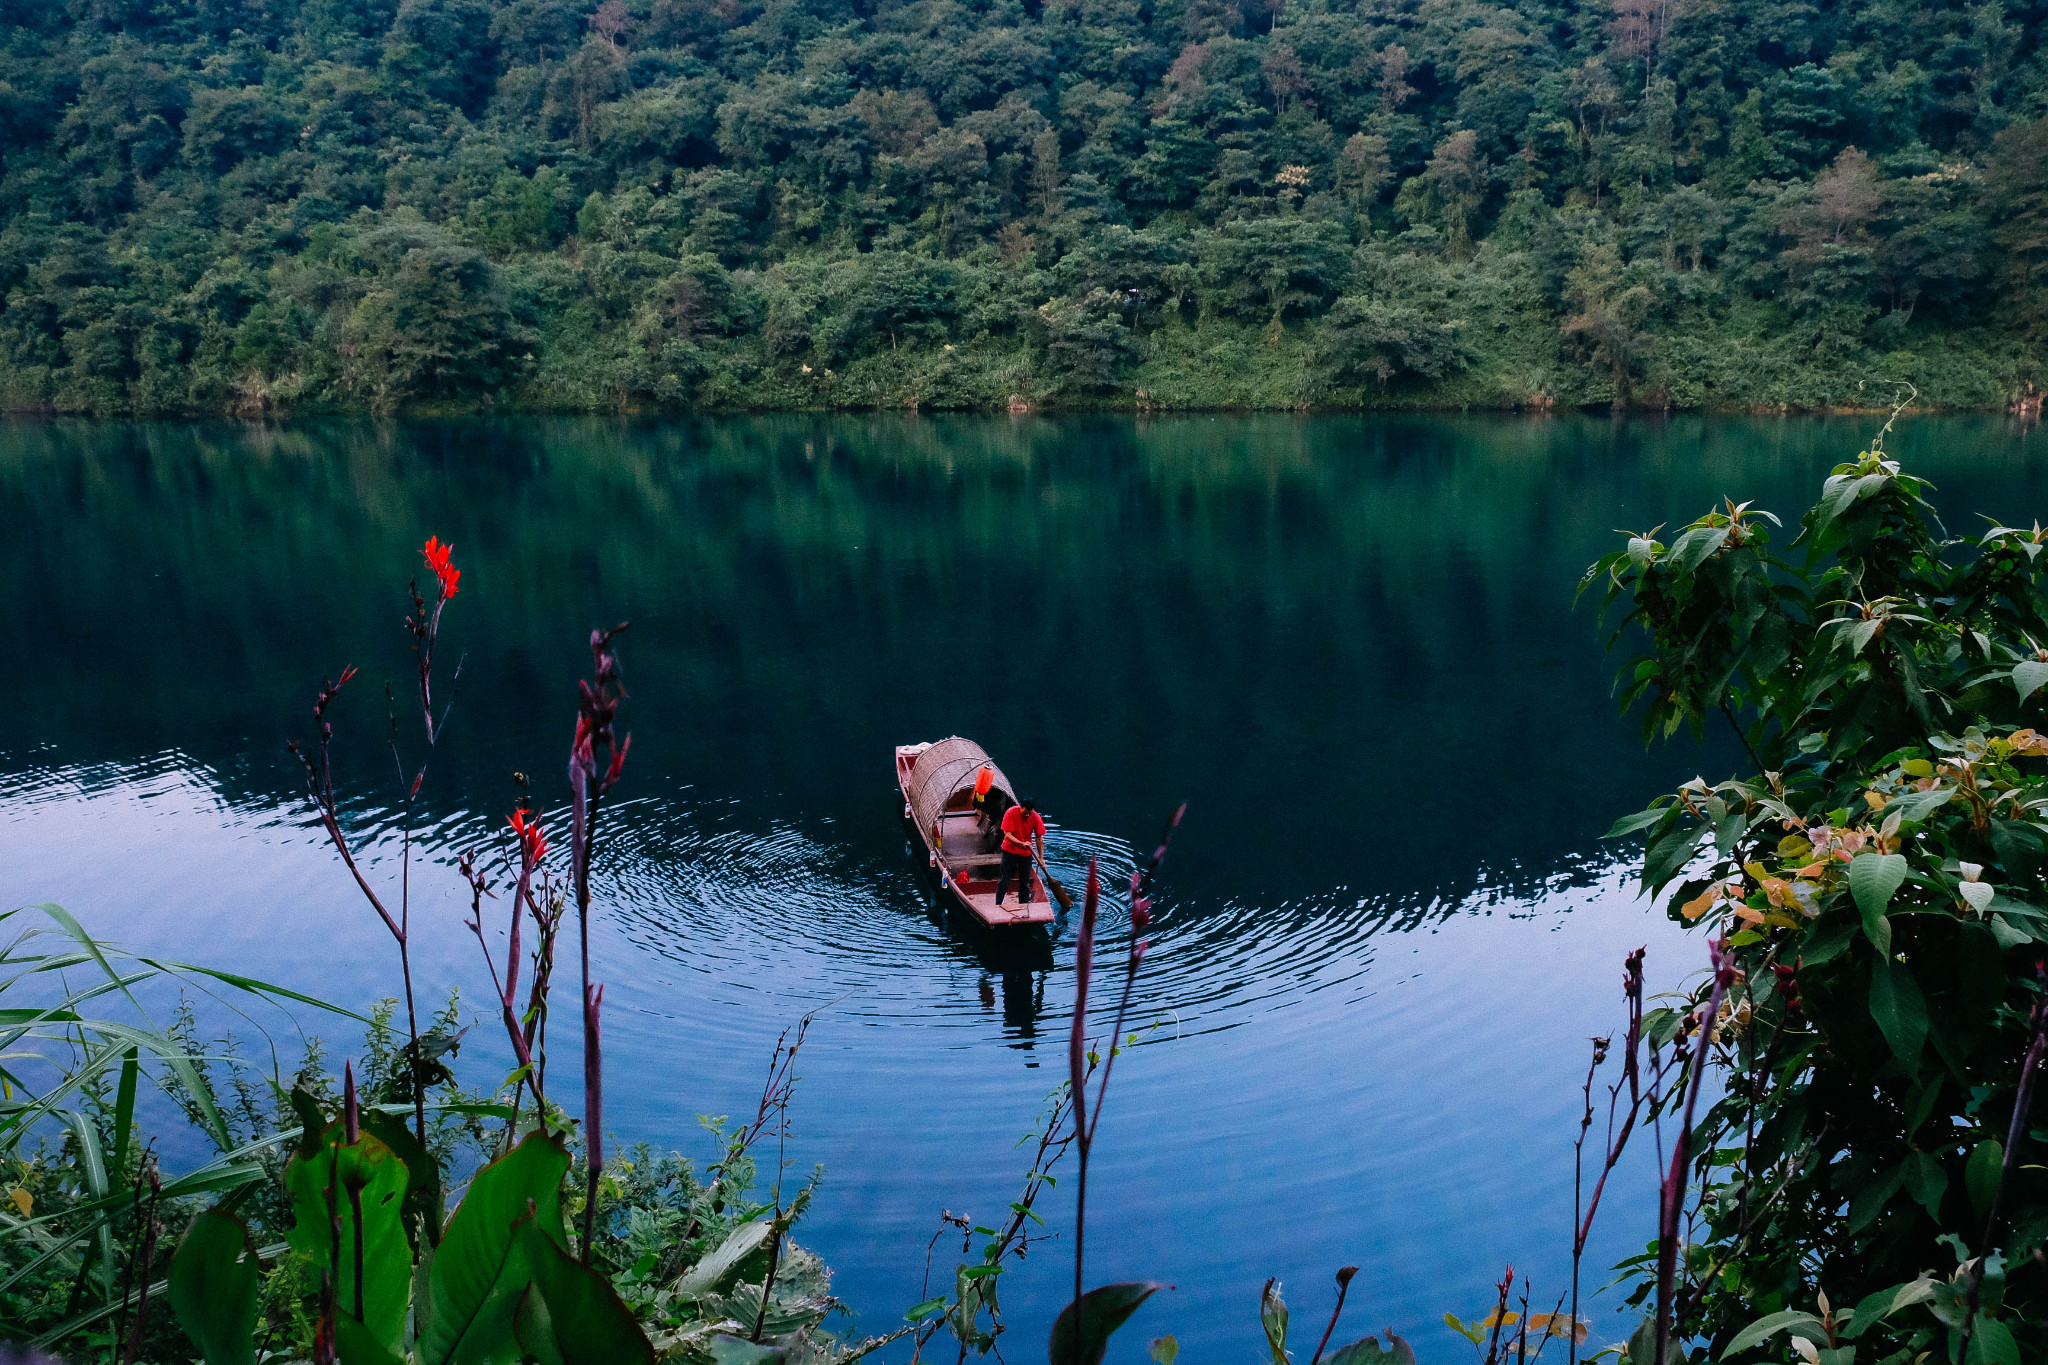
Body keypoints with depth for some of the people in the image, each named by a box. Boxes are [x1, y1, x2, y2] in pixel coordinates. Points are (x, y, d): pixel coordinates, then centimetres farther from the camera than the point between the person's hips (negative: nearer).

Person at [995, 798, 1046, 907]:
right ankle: (997, 906, 15)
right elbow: (1007, 834, -21)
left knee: (1025, 883, 9)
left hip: (1026, 853, 2)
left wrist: (1041, 858, -4)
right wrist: (1022, 843, -35)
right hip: (1010, 851, -2)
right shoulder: (1011, 813, -19)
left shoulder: (1036, 818, -13)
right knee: (1003, 881, 2)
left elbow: (1039, 838, -4)